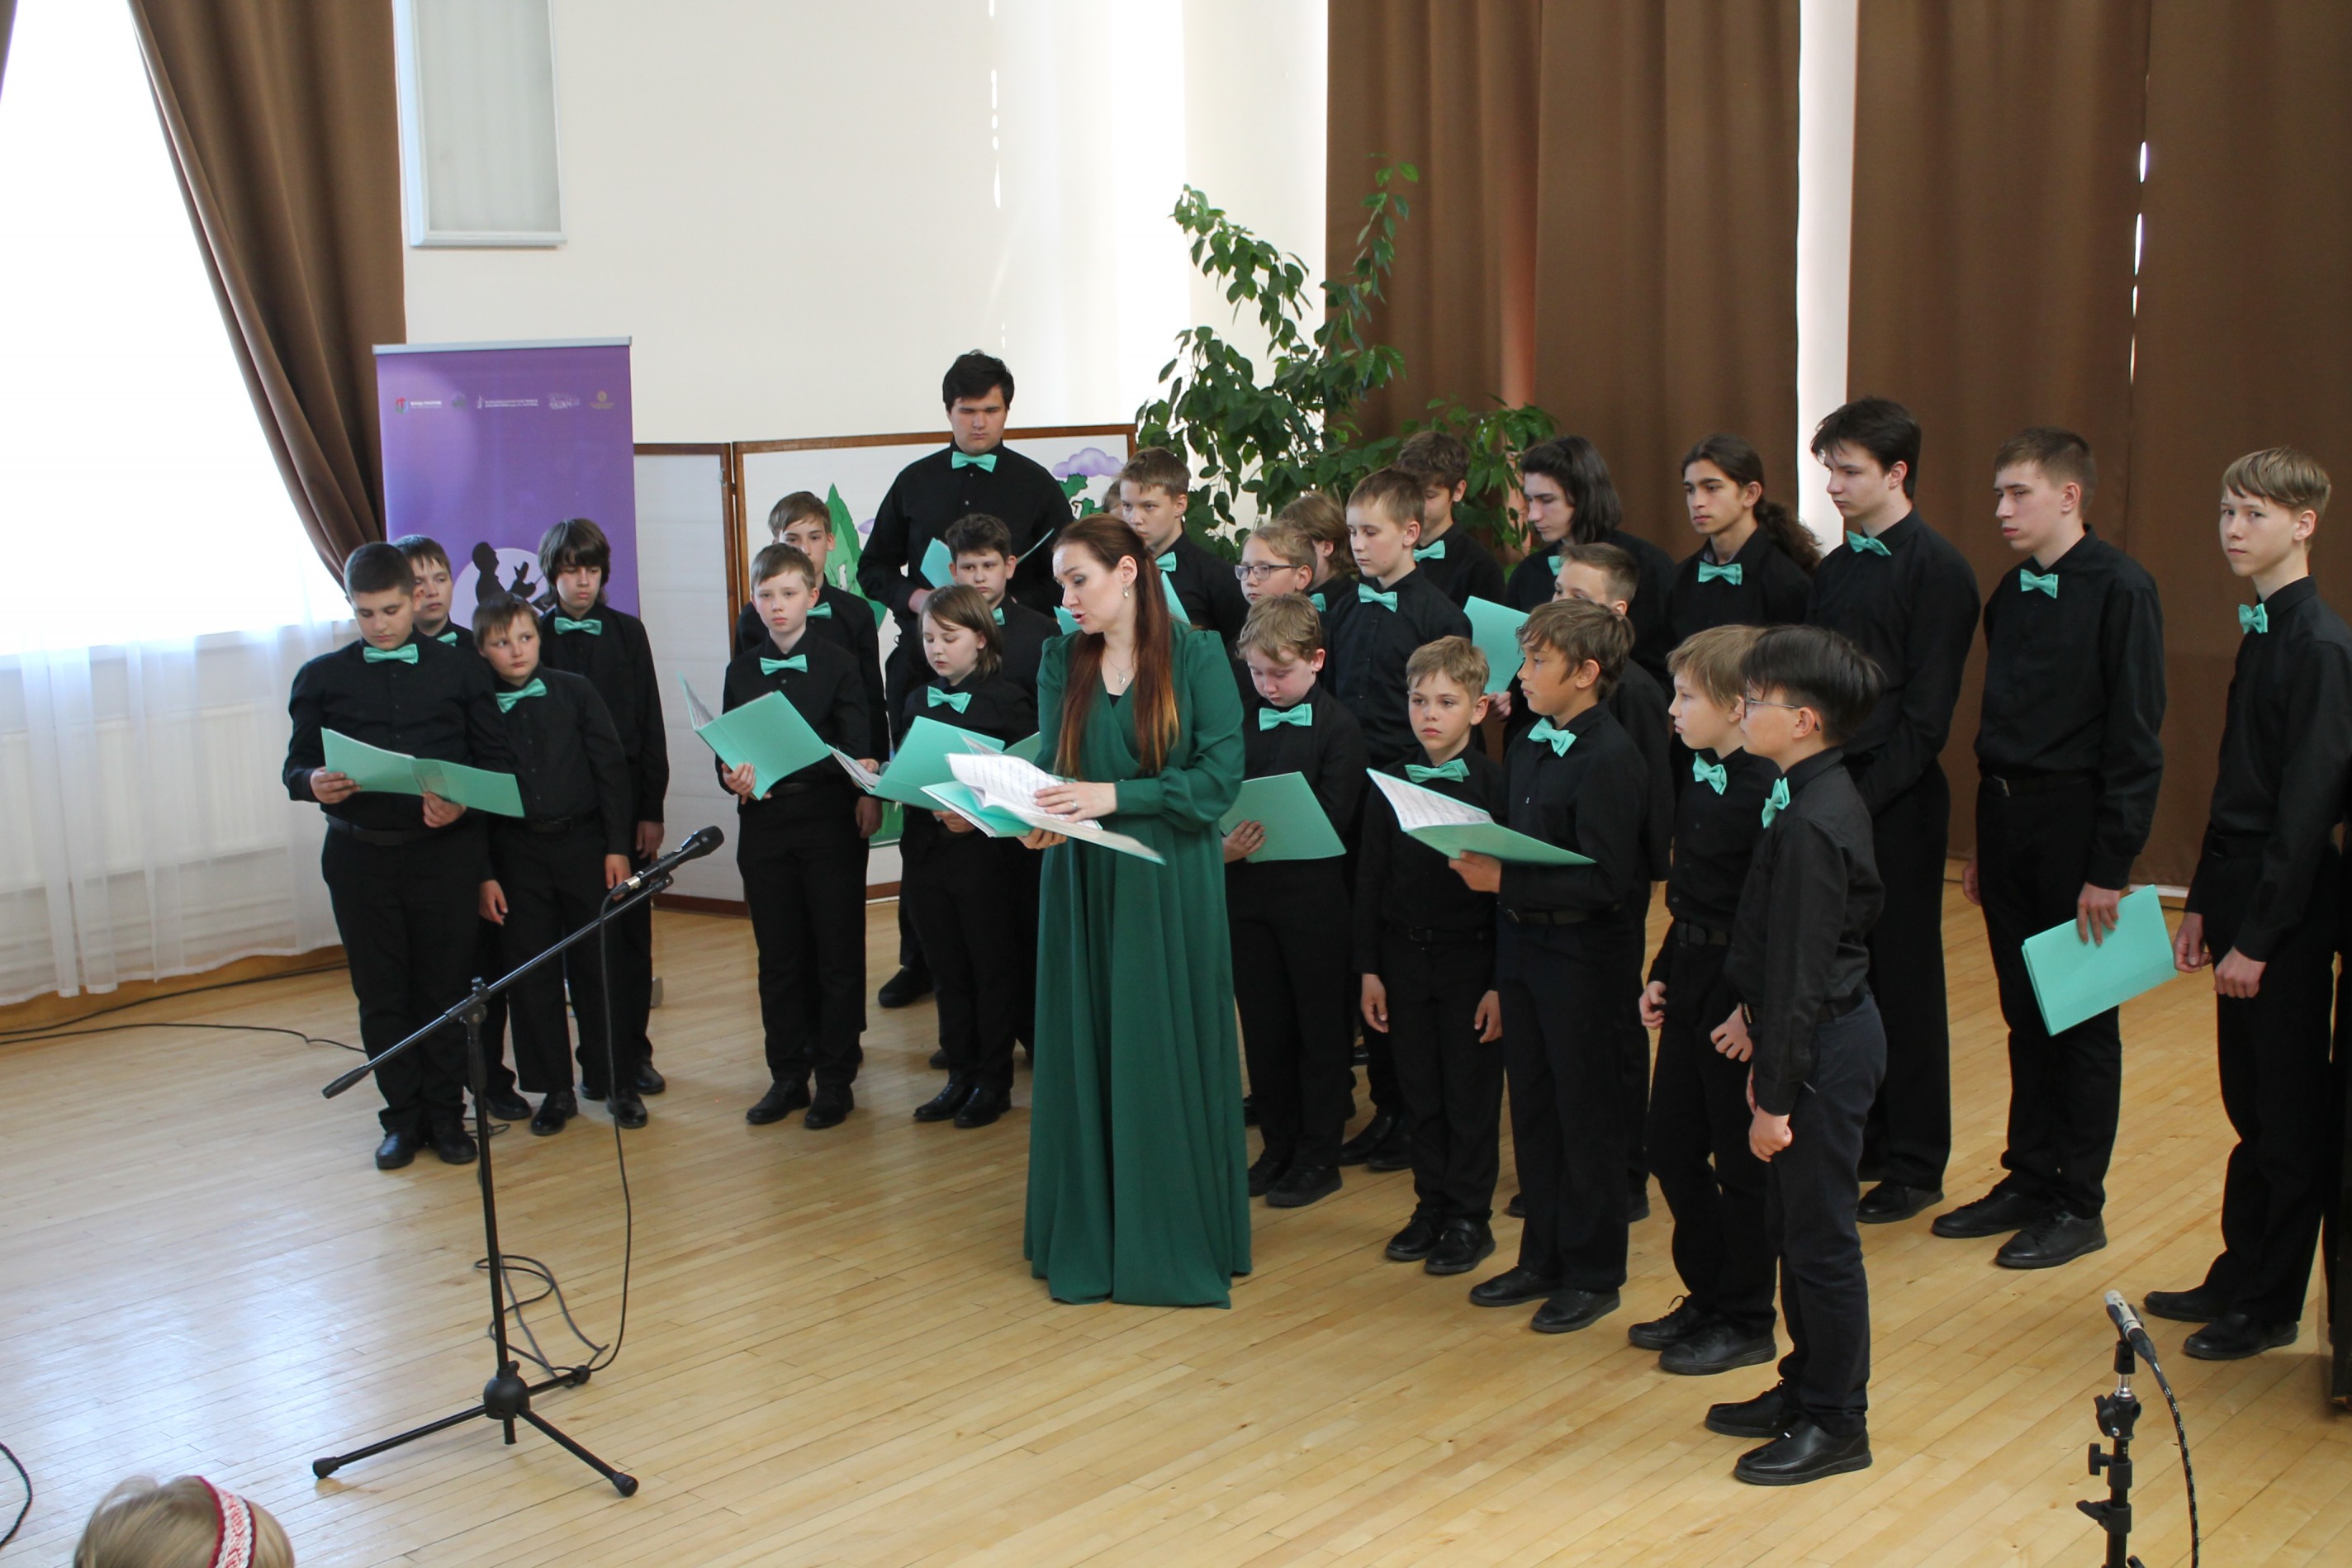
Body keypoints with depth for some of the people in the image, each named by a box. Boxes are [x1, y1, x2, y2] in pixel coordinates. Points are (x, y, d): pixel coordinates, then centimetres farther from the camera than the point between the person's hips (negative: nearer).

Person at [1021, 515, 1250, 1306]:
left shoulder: (1196, 656, -6)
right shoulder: (1062, 661, 7)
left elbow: (1220, 776, -12)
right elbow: (1051, 765, 2)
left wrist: (1116, 796, -21)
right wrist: (1042, 817, -20)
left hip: (1171, 887, -3)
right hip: (1083, 885, 4)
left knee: (1169, 1056, 2)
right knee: (1084, 1053, 8)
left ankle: (1177, 1240, 16)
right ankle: (1089, 1234, 20)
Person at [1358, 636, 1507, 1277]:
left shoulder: (1496, 785, -8)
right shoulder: (1390, 785, 4)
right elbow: (1370, 880, 7)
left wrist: (1502, 982, -10)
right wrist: (1369, 968, 4)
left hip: (1471, 959, -4)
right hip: (1405, 957, 4)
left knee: (1471, 1096, 5)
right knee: (1421, 1095, 11)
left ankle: (1470, 1218, 17)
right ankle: (1431, 1204, 25)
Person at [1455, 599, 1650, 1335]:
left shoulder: (1611, 758, -18)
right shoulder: (1527, 745, 8)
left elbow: (1605, 881, -23)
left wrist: (1505, 882, -23)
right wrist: (1480, 860, 1)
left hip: (1583, 957, -8)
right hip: (1522, 945, 8)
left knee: (1586, 1115, 5)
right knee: (1532, 1108, 16)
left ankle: (1593, 1275, 18)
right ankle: (1543, 1258, 29)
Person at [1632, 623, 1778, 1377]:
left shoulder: (1765, 791, -20)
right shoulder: (1698, 775, 7)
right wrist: (1662, 973, 13)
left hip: (1741, 988, -9)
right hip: (1691, 976, 9)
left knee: (1741, 1159, 4)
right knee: (1671, 1144, 16)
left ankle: (1746, 1322, 20)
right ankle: (1708, 1294, 32)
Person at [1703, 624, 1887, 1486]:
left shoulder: (1812, 823, -24)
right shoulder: (1816, 798, 6)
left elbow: (1801, 970, -23)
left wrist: (1775, 1097, -19)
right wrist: (1754, 1014, 18)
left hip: (1825, 1045, -10)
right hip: (1821, 1031, 10)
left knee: (1819, 1236, 2)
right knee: (1791, 1225, 19)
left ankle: (1835, 1423, 16)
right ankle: (1806, 1387, 33)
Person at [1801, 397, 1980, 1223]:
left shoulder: (1937, 568, -9)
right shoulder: (1835, 568, 13)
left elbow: (1926, 710, -13)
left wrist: (1866, 797, -16)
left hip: (1897, 802, -6)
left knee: (1904, 979, 1)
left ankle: (1915, 1163, 12)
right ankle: (1860, 1139, 24)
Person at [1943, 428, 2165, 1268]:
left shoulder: (2120, 589, -11)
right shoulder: (2010, 593, 10)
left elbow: (2136, 735, -13)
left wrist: (2111, 865, -15)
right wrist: (1983, 843, 13)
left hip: (2076, 823, -6)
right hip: (2005, 819, 7)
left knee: (2083, 1021, 4)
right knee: (2025, 1014, 13)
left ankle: (2079, 1204, 14)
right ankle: (2030, 1178, 24)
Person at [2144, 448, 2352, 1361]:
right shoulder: (2262, 632, 11)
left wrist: (2258, 937, -17)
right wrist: (2202, 904, 15)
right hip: (2243, 896, 8)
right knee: (2250, 1106, 16)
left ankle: (2269, 1306, 14)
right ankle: (2237, 1277, 27)